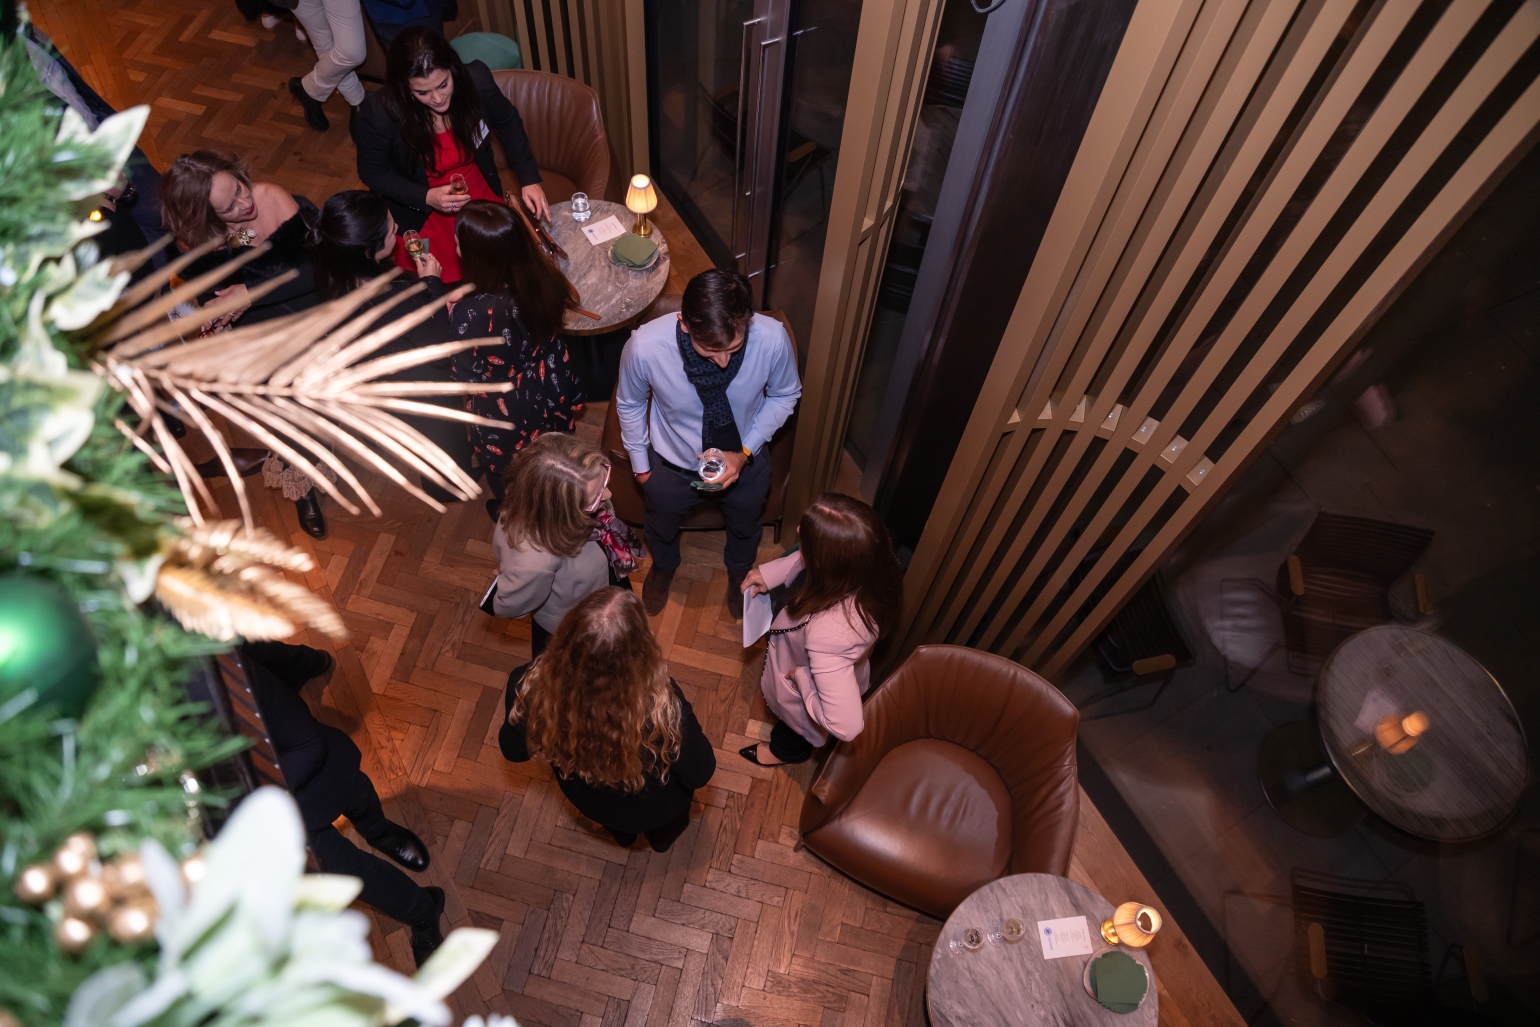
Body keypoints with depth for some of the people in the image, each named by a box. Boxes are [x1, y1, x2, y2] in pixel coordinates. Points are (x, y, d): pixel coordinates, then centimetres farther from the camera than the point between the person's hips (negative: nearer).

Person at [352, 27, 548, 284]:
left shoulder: (476, 79, -23)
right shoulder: (379, 113, -28)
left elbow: (508, 123, -1)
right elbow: (372, 172, -10)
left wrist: (529, 179, -10)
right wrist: (426, 197, -25)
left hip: (481, 195, 3)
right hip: (420, 212, -2)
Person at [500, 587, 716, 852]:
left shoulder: (535, 686, -35)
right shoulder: (662, 706, -42)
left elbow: (513, 751, -12)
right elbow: (699, 774, -22)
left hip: (587, 802, 3)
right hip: (652, 810, -2)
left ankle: (620, 831, 62)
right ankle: (663, 834, 56)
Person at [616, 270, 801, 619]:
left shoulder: (772, 338, -36)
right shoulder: (645, 346, -37)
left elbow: (784, 395, -12)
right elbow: (629, 404, -13)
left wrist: (745, 453, -22)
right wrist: (639, 461, 0)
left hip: (744, 458, 1)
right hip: (673, 463, 0)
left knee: (745, 528, 33)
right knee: (662, 526, 32)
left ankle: (738, 572, 70)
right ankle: (663, 568, 70)